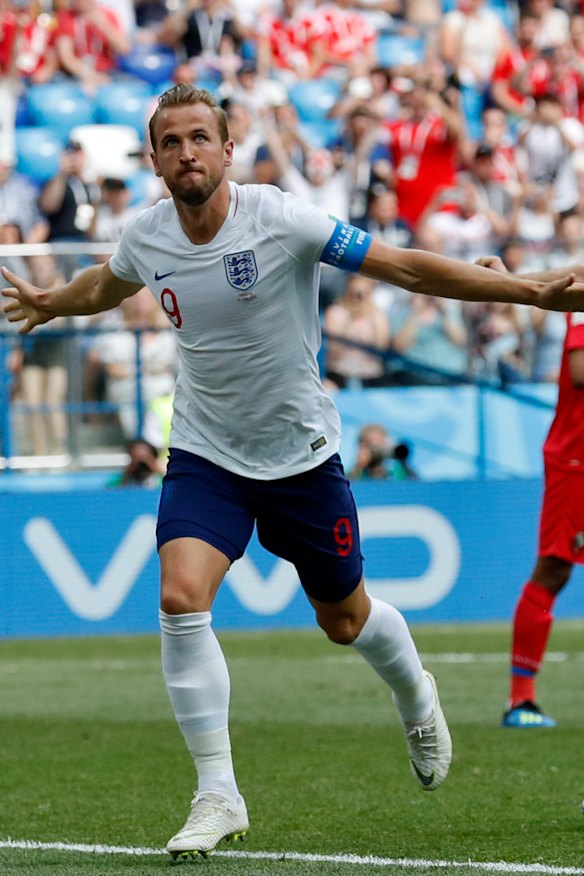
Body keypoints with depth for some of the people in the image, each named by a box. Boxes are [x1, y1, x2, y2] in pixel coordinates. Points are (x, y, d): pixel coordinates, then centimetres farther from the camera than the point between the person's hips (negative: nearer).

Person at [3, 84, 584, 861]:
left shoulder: (282, 220, -21)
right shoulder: (146, 239, -7)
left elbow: (407, 268, -19)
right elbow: (107, 286, 20)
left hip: (301, 453, -2)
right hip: (205, 454, 2)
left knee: (345, 619, 11)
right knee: (180, 598, -21)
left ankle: (415, 695, 48)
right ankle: (218, 795, -11)